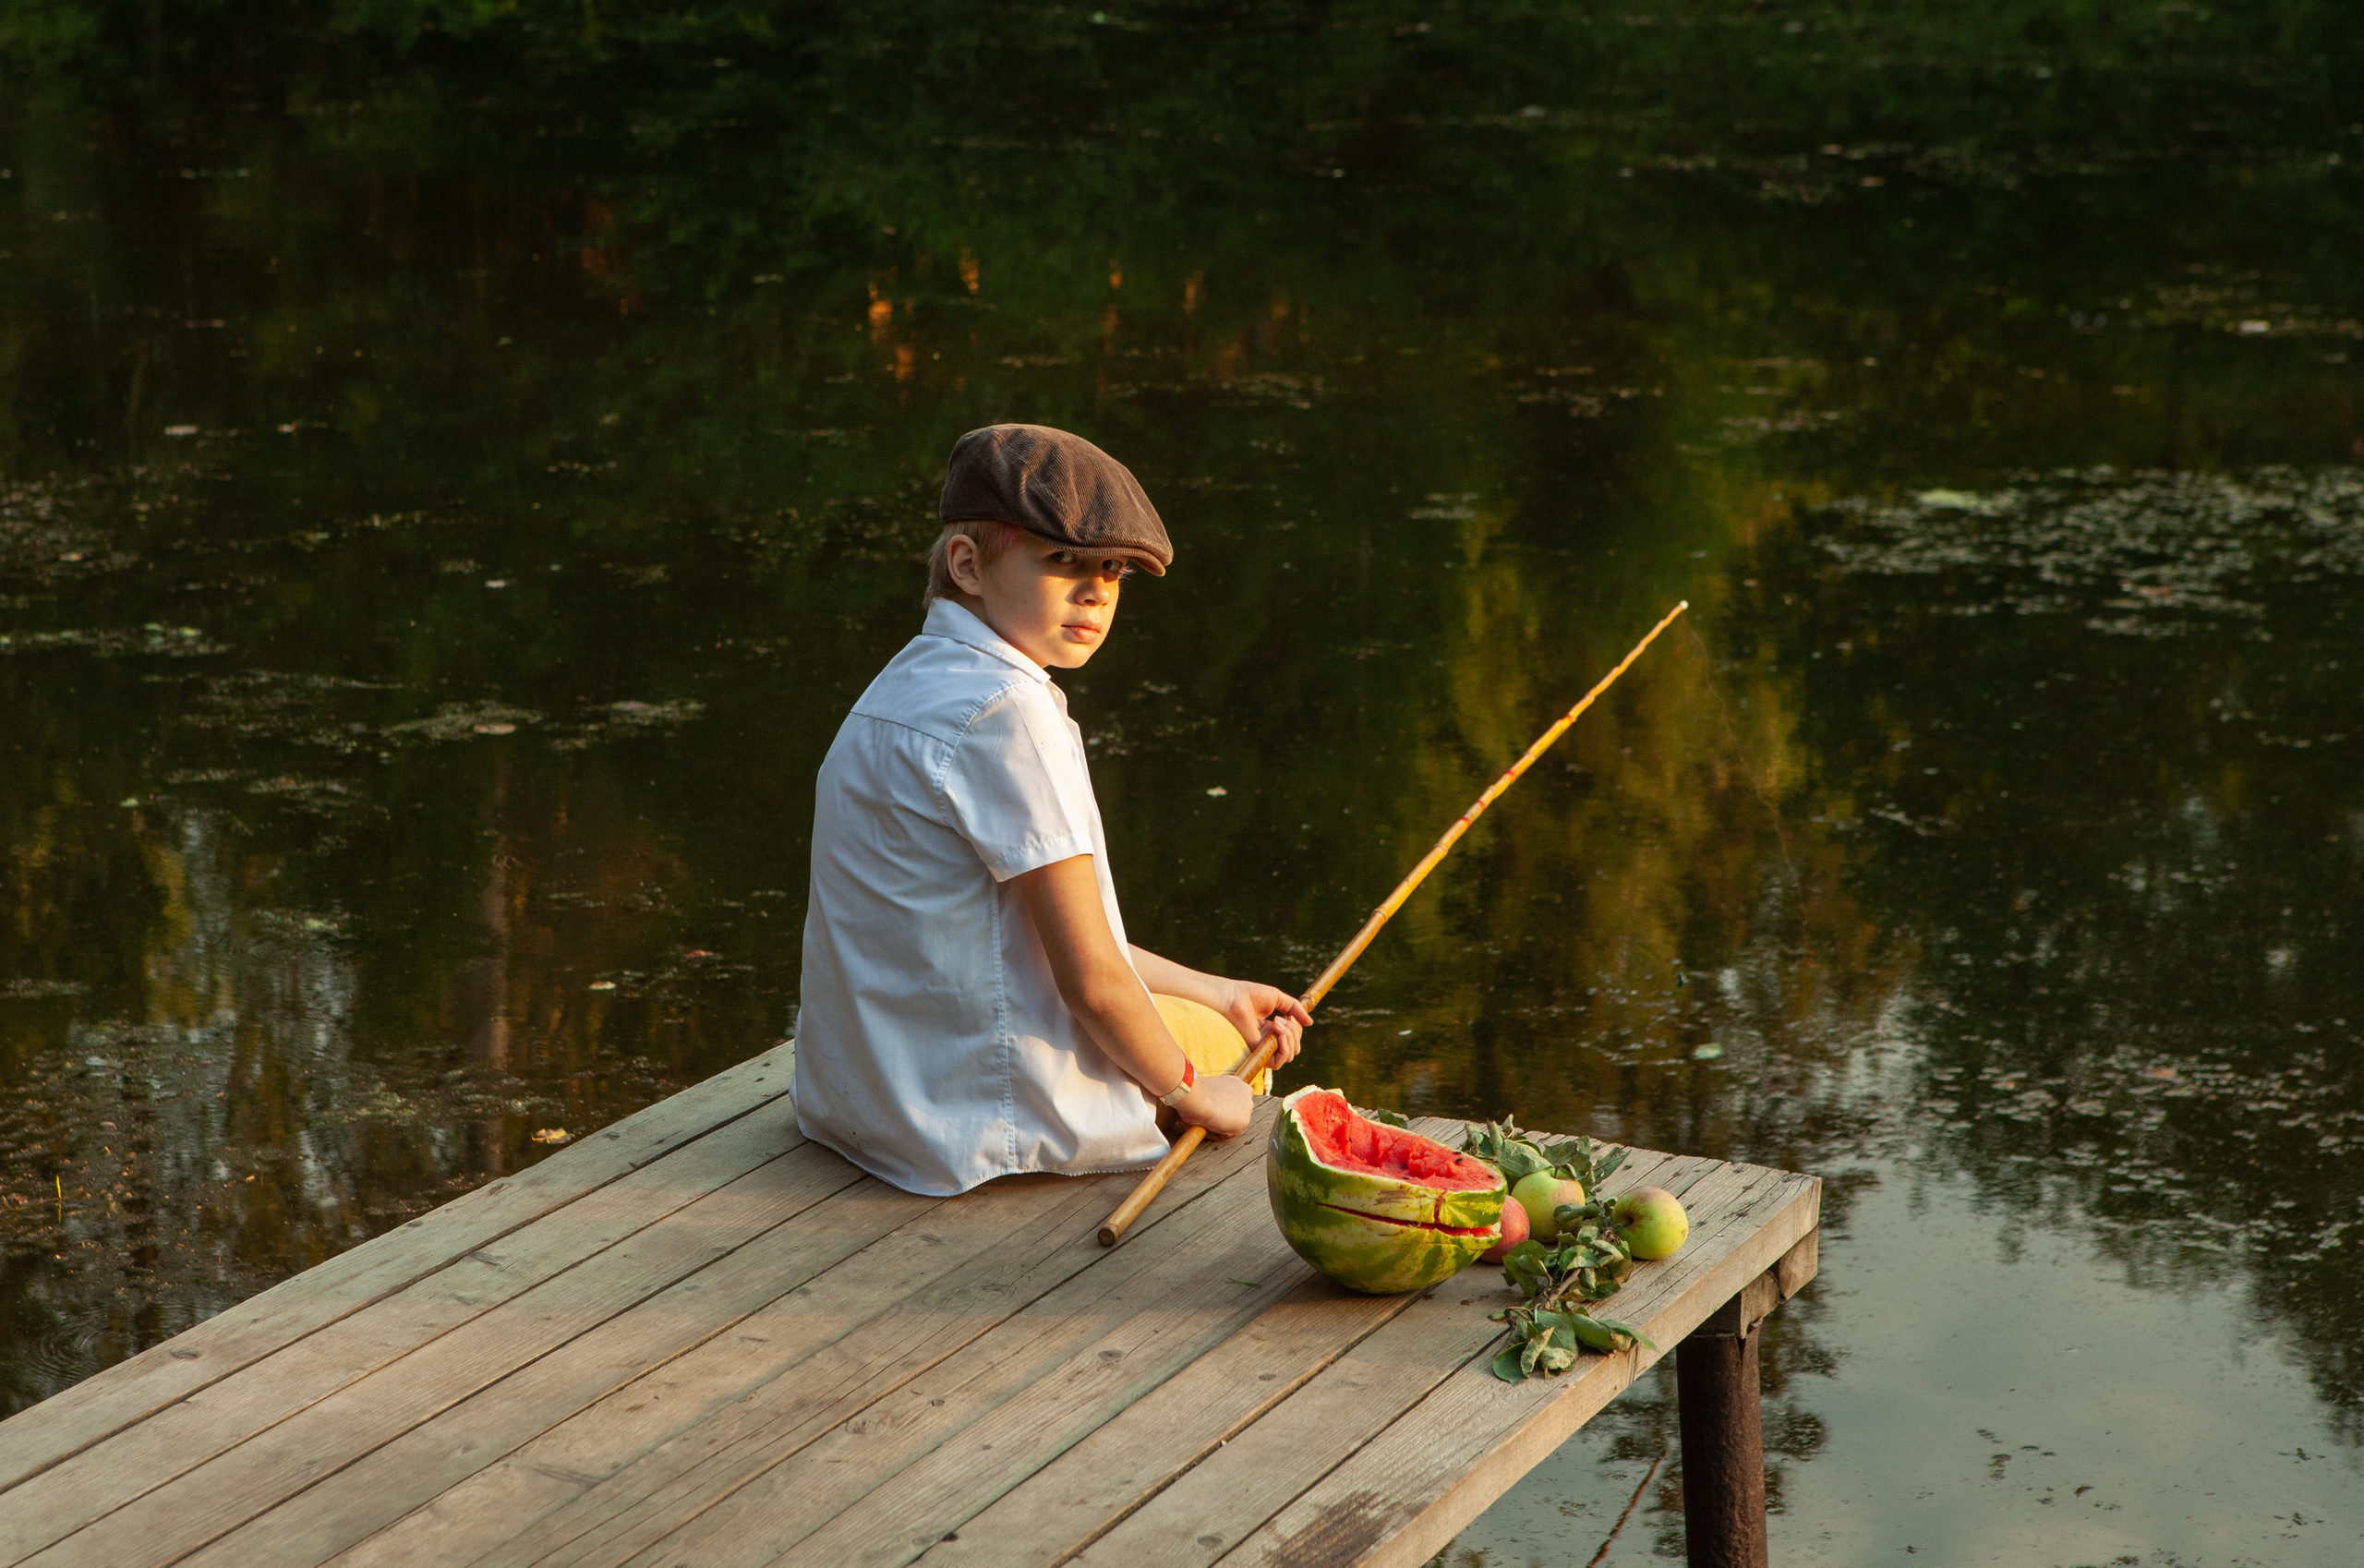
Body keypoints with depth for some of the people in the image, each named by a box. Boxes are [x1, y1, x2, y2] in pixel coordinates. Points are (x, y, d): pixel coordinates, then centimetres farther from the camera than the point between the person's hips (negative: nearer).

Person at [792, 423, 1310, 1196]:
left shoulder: (911, 685, 10)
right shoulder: (1005, 711, -22)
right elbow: (1090, 977, -19)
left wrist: (1213, 993, 19)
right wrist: (1188, 1093, -3)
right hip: (976, 1123, -10)